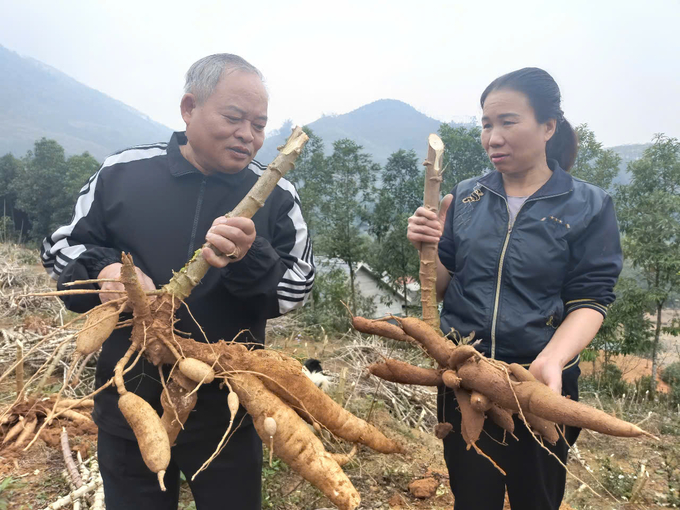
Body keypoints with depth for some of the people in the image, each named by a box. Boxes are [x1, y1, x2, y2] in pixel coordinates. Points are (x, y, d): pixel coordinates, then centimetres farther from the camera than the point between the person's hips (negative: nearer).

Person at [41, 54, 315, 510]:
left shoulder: (276, 196, -5)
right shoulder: (121, 173, -3)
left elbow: (297, 290, -8)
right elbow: (62, 247, 6)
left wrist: (250, 259, -28)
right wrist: (103, 269, -16)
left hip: (229, 414, 0)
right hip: (129, 404, 1)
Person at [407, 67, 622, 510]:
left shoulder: (589, 206, -6)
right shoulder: (466, 197, 1)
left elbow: (589, 301, -9)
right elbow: (441, 289, 3)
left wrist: (552, 361, -27)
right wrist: (430, 246, -17)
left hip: (541, 386, -1)